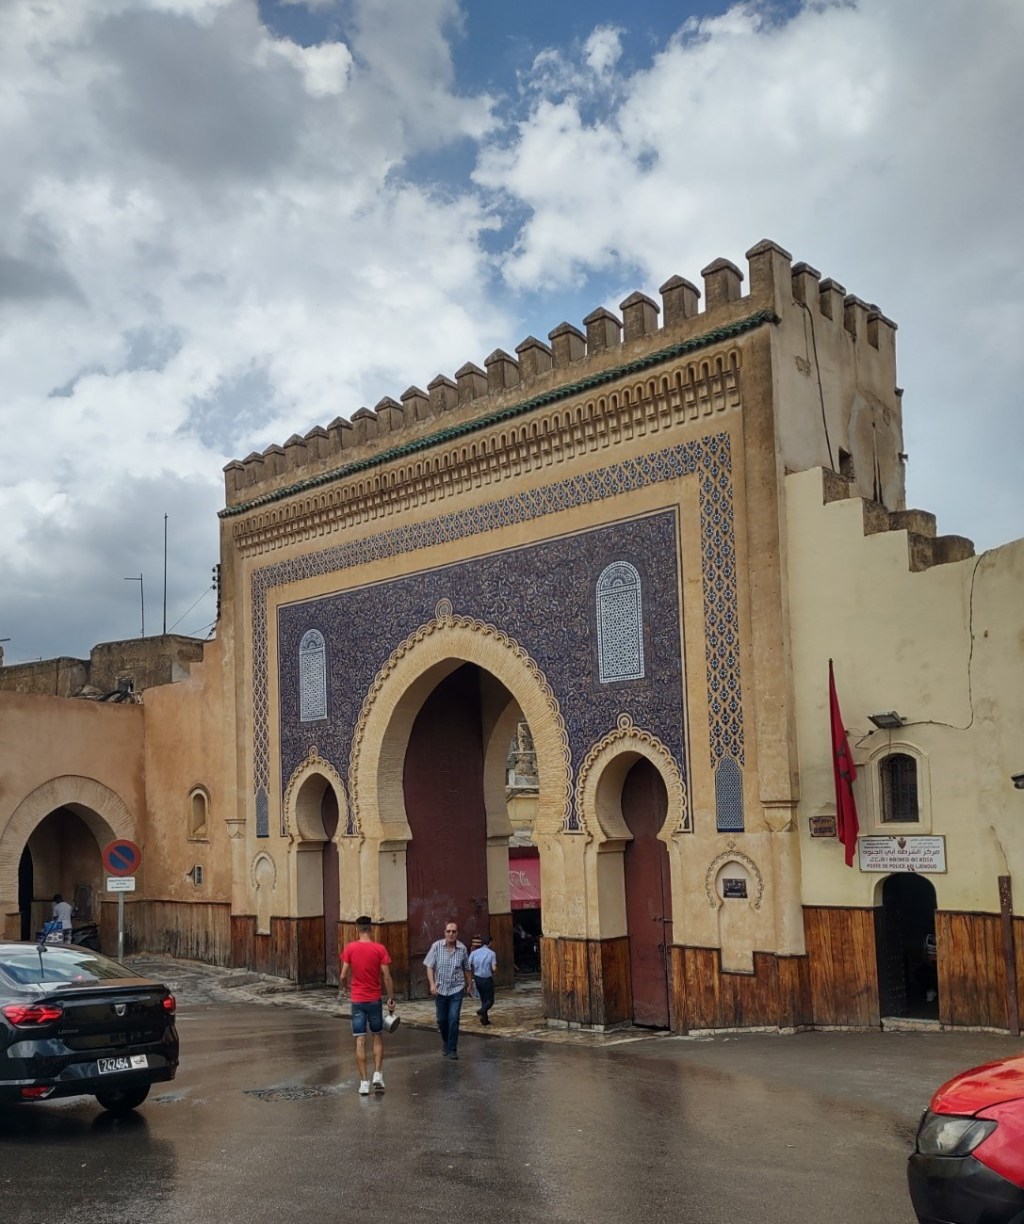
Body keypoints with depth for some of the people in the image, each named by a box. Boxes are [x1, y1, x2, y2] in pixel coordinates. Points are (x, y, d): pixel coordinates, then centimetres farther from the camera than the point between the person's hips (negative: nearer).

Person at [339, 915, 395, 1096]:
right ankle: (378, 1074, 6)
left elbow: (343, 975, -6)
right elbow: (387, 977, -8)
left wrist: (341, 989, 14)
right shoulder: (380, 949, -5)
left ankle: (364, 1082, 3)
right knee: (378, 1037, 17)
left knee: (360, 1041, 3)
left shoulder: (349, 948, -5)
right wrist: (391, 998, 1)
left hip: (357, 1000, 0)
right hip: (375, 999, 0)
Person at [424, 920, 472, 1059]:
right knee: (441, 1019, 13)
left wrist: (469, 984, 16)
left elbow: (466, 969, 8)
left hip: (457, 989, -1)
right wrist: (432, 984, -15)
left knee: (454, 1019, -8)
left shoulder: (462, 948, -5)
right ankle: (445, 1041, 40)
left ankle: (452, 1049, 3)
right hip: (440, 989, 1)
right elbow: (430, 966, -5)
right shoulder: (436, 946, -8)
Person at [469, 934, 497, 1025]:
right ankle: (482, 1010, -22)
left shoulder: (474, 952, 1)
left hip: (477, 979, 4)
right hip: (487, 979, -4)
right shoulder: (491, 953, -8)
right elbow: (494, 968, -15)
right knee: (490, 1000, 6)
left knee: (483, 999, 19)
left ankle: (485, 1019, 17)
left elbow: (468, 966, -6)